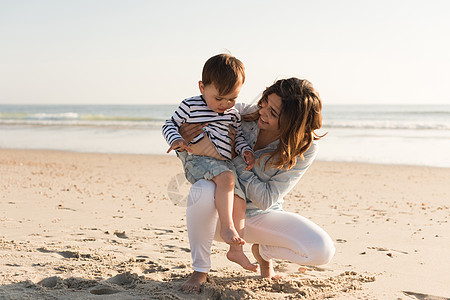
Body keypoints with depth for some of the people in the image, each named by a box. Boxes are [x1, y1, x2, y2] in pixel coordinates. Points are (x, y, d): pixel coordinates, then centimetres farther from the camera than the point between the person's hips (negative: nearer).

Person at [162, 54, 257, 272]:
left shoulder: (233, 114, 16)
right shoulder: (190, 106, 0)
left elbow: (237, 137, 24)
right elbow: (170, 125, 4)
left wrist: (246, 151, 3)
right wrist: (176, 140, -17)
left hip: (224, 164, 7)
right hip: (197, 162, -6)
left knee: (239, 202, -2)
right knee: (226, 178, -34)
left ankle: (236, 250, 9)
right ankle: (227, 226, -36)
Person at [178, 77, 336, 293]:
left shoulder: (305, 148, -19)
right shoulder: (241, 115, -17)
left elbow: (266, 200, -22)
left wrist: (236, 159, -26)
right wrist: (183, 140, -27)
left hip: (262, 218, 0)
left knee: (322, 251, -23)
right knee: (203, 189, -38)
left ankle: (262, 251, 10)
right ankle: (200, 270, -14)